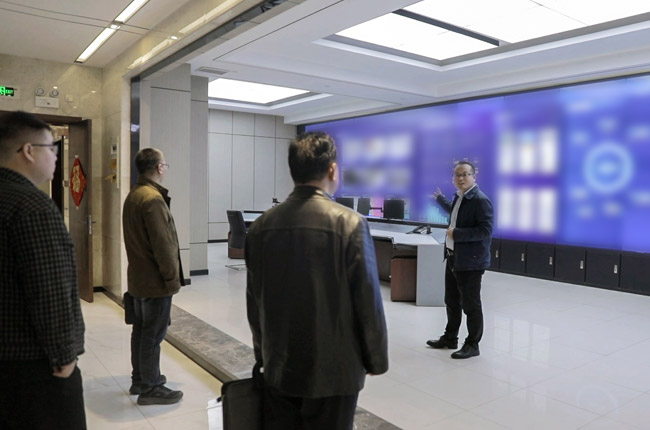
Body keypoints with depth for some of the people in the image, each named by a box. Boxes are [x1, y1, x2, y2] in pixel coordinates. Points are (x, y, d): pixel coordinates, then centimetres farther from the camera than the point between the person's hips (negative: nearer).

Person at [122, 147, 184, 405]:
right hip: (156, 281, -10)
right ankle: (151, 389, 12)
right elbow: (163, 245, -23)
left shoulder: (133, 196, 10)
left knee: (140, 330, 18)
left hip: (138, 278, 10)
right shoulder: (153, 199, -21)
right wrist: (173, 278, -16)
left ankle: (139, 379, 31)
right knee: (153, 335, 1)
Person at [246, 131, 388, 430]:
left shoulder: (261, 225, -2)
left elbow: (254, 301, 5)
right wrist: (376, 360, 1)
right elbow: (368, 301, -13)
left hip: (278, 366, 4)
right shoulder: (349, 223, -16)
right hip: (333, 369, -4)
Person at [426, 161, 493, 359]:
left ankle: (472, 345, 18)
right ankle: (450, 338, 34)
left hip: (470, 261, -9)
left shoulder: (481, 200, -16)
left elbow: (485, 231, -24)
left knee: (470, 305, 3)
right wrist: (440, 198, 49)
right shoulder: (459, 197, 12)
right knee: (451, 301, 19)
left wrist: (456, 233, -23)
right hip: (453, 258, 9)